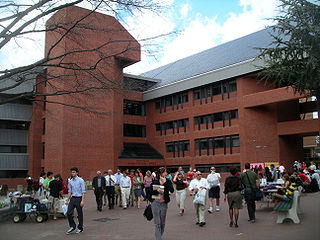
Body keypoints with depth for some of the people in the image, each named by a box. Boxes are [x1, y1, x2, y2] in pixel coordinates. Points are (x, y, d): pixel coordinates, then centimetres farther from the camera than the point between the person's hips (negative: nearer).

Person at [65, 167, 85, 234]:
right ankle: (72, 226, 14)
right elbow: (69, 191, 15)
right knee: (69, 213, -3)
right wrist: (67, 200, 13)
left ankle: (80, 228, 19)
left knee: (79, 214, 5)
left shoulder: (81, 180, -8)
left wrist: (82, 201, -16)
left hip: (79, 198, -5)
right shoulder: (70, 181, 8)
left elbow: (83, 191, -10)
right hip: (72, 198, 5)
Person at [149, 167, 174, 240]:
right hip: (155, 203, -2)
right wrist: (156, 191, -20)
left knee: (162, 223, 12)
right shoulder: (155, 181, -1)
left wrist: (165, 182, -16)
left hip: (164, 203, 2)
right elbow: (150, 191, -2)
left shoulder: (168, 181, 2)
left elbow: (172, 190, -14)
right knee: (157, 223, -2)